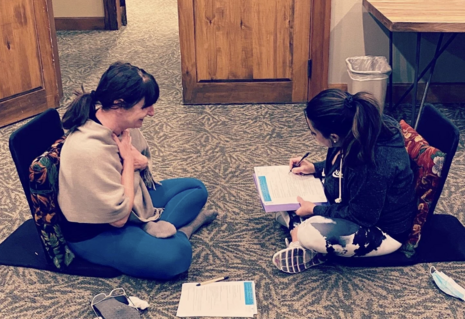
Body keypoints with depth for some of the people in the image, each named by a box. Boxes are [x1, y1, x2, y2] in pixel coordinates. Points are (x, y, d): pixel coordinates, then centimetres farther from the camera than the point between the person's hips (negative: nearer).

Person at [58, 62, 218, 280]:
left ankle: (157, 226, -5)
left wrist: (139, 161, -15)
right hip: (96, 232, -9)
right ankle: (180, 229, 0)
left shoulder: (121, 122, -10)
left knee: (196, 188, 11)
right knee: (175, 256, -28)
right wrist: (129, 160, -21)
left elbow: (144, 160, 10)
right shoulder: (89, 151, -35)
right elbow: (119, 217, -28)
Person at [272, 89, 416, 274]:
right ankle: (298, 243, -4)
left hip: (383, 230, -9)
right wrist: (314, 168, -1)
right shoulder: (355, 132, -13)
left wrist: (315, 210, -19)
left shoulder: (374, 164, -38)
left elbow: (361, 216, -26)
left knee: (311, 234, -34)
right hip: (358, 202, 9)